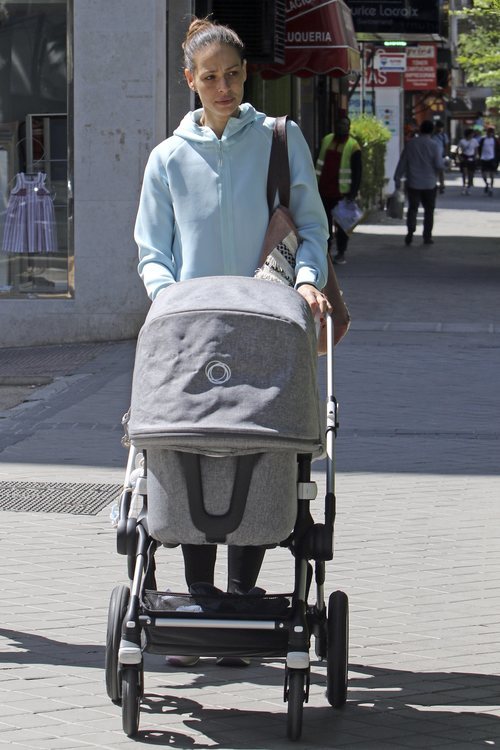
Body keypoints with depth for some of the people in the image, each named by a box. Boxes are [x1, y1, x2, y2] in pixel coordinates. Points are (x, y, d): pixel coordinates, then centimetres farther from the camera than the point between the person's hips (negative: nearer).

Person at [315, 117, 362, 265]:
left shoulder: (353, 146, -4)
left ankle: (340, 254, 10)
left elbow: (357, 172, -6)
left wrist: (353, 192, -13)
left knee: (341, 224, 2)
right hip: (324, 190, 4)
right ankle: (327, 248, 16)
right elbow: (319, 163, 17)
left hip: (342, 192, -4)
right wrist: (315, 183, 13)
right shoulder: (326, 141, 10)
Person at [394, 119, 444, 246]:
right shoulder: (434, 145, -8)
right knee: (429, 209, 9)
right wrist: (436, 173, 12)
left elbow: (402, 162, 0)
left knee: (412, 208, 8)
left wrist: (397, 178, 8)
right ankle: (427, 236, 10)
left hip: (413, 183, 1)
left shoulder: (411, 144, -3)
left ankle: (410, 232, -10)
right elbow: (439, 165, -11)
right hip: (429, 183, -1)